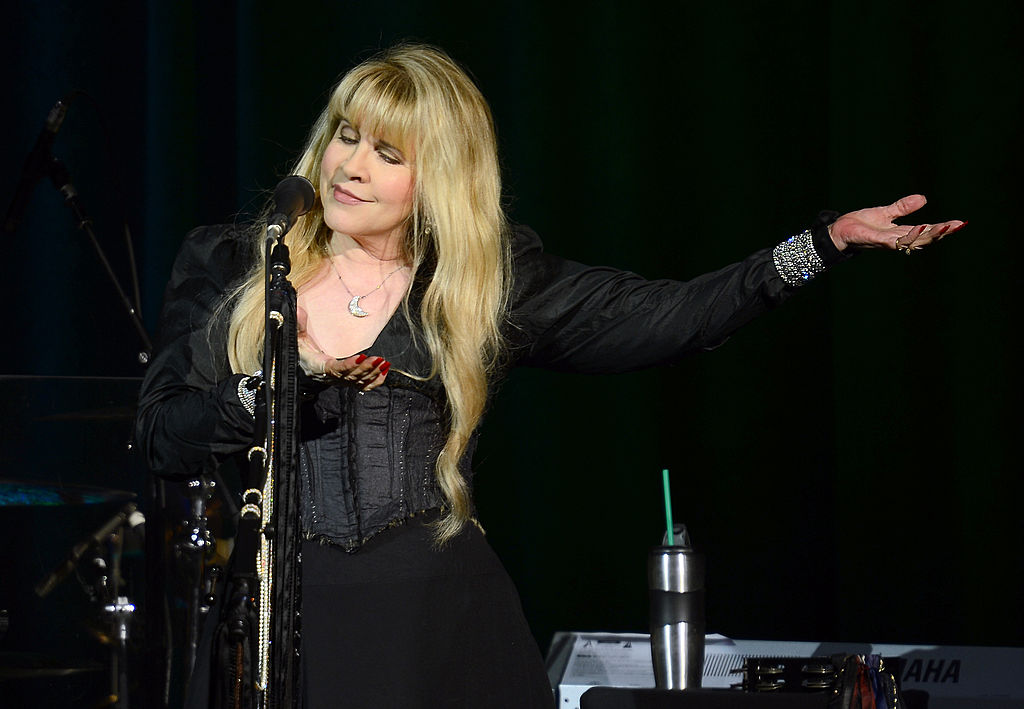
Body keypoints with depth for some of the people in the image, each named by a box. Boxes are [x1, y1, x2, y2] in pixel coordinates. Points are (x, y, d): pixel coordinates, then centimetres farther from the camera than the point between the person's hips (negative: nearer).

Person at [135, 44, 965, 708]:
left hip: (444, 626, 0)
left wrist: (829, 241, -7)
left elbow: (665, 317, 1)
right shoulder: (231, 269, 9)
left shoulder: (487, 282, 7)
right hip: (293, 618, 0)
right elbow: (162, 437, 3)